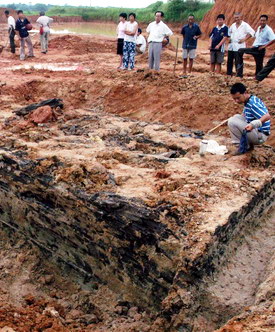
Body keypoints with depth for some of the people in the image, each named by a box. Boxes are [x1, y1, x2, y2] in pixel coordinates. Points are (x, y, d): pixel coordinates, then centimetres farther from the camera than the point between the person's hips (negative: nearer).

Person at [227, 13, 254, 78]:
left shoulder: (245, 25, -4)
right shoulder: (233, 25, 14)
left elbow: (252, 32, -9)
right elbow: (229, 32, 31)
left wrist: (244, 39, -14)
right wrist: (229, 38, 15)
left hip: (239, 46, -6)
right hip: (231, 45, 6)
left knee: (238, 61, -7)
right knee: (229, 60, 8)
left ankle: (239, 75, -2)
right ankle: (229, 73, 18)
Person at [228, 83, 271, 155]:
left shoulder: (253, 103, -22)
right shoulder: (247, 102, 9)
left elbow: (267, 116, -31)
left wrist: (252, 125, -42)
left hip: (260, 135, -10)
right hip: (255, 131, 10)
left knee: (232, 121, -20)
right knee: (236, 117, 21)